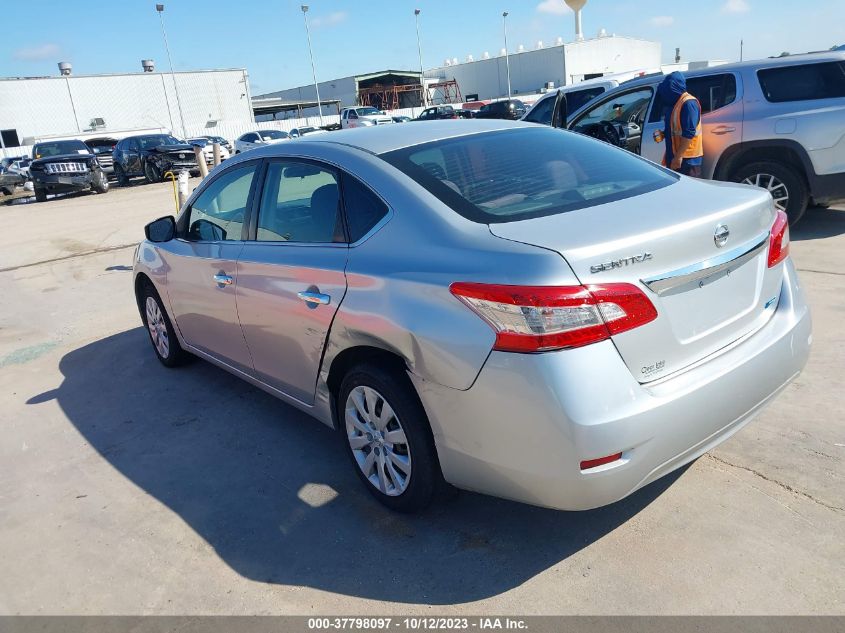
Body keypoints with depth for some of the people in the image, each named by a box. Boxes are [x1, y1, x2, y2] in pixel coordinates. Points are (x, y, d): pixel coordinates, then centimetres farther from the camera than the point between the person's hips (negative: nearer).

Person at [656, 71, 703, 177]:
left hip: (688, 158, -9)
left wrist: (678, 156, -24)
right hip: (675, 156, 9)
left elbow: (689, 134, -22)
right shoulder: (674, 103, 13)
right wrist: (662, 135, 5)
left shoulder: (688, 103, -16)